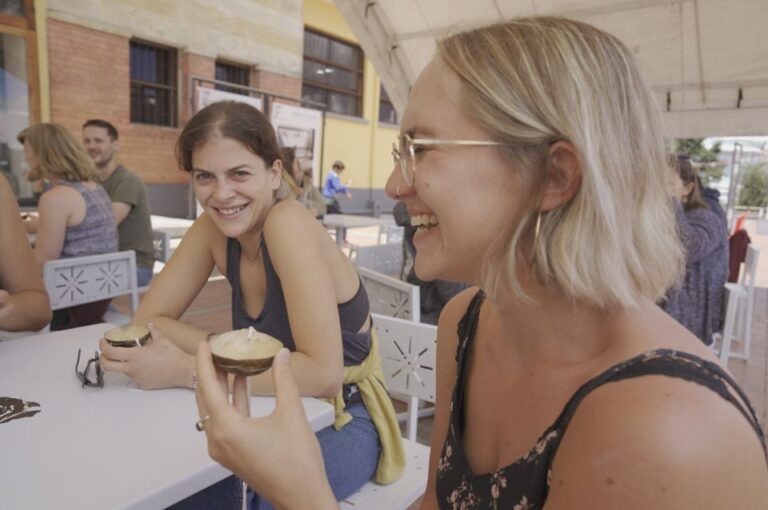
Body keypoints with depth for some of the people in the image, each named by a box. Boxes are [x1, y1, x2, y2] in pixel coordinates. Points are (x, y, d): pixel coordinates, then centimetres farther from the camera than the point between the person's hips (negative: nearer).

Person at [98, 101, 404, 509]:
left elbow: (322, 374, -31)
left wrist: (186, 370, -27)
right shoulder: (213, 227, -5)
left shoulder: (287, 222, -25)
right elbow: (149, 317, -1)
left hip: (341, 425, -5)